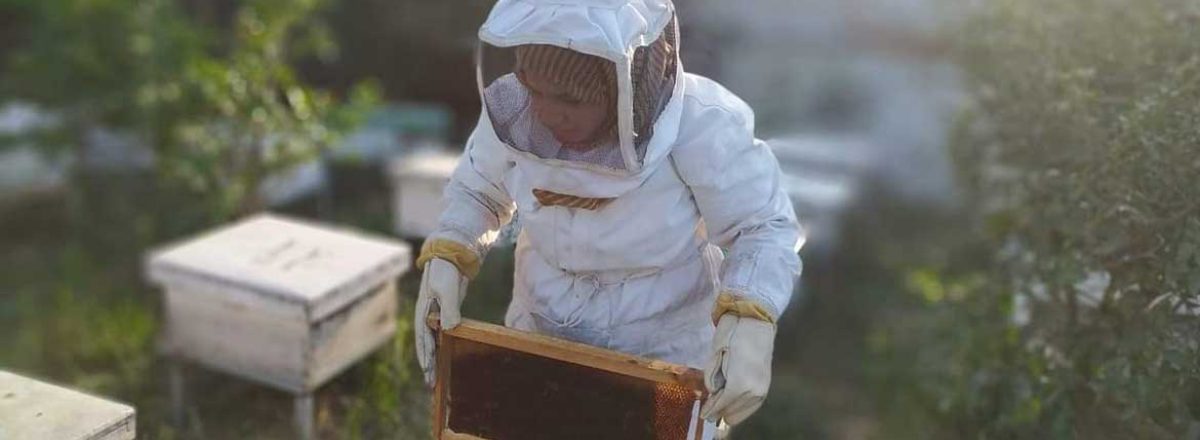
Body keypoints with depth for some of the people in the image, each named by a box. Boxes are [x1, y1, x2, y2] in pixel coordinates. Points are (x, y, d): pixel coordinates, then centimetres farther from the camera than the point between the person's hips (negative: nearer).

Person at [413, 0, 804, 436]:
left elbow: (766, 229, -17)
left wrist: (748, 325, -33)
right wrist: (444, 259, -15)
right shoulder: (514, 109, -17)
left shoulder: (699, 126, -28)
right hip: (541, 336, 3)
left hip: (666, 356, -3)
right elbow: (476, 190, 2)